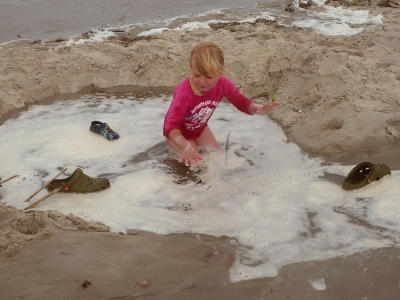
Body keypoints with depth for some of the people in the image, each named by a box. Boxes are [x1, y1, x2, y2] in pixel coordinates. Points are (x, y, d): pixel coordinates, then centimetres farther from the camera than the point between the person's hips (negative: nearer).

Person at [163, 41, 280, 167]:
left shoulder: (223, 85, -26)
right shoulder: (185, 92, -44)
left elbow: (242, 102, -11)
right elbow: (171, 125, -53)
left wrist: (257, 108, -35)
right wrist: (186, 147, -72)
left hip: (200, 129, 6)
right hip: (179, 134, -5)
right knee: (194, 162, -13)